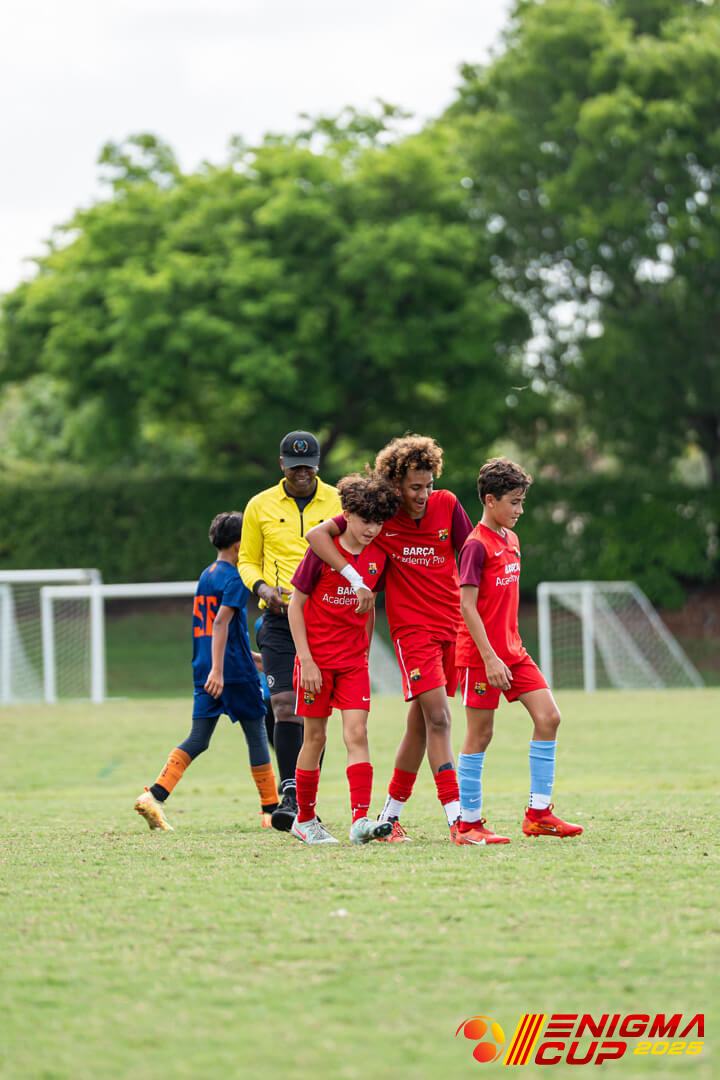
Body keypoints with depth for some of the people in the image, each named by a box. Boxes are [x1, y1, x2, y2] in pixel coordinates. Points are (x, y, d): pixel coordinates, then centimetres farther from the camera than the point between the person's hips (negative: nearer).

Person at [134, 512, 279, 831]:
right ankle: (271, 810, 10)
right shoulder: (234, 578, -9)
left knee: (198, 739, 3)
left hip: (205, 670, 7)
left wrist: (251, 657, 31)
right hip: (235, 671, -7)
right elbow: (222, 623, -21)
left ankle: (154, 796, -14)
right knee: (256, 734, 5)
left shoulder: (206, 575, 17)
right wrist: (218, 669, -28)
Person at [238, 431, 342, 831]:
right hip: (280, 619, 0)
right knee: (285, 705, -12)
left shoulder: (338, 503, 4)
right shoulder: (260, 506, 6)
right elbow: (247, 560, 14)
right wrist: (261, 587, -6)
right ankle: (290, 795, -9)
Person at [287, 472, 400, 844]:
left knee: (357, 733, -11)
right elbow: (295, 605, -7)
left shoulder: (377, 557, 1)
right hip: (317, 659, -3)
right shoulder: (322, 551, -11)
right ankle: (304, 819, 20)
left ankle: (361, 820, -19)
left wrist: (364, 651, 13)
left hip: (353, 660, 3)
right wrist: (306, 661, -11)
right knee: (315, 737, 5)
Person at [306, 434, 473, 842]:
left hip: (452, 623, 4)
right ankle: (457, 819, -21)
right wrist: (356, 580, -21)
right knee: (438, 718, -16)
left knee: (422, 723, 10)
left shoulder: (447, 505, -1)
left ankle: (391, 814, 22)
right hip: (411, 627, -4)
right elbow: (316, 535, -12)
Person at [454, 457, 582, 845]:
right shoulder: (476, 546, -14)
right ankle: (468, 823, 5)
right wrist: (489, 658, -22)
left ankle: (538, 813, 4)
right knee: (480, 734, -3)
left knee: (548, 717, -1)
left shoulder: (511, 540, 13)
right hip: (480, 653, -8)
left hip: (512, 651, 8)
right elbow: (467, 605, -18)